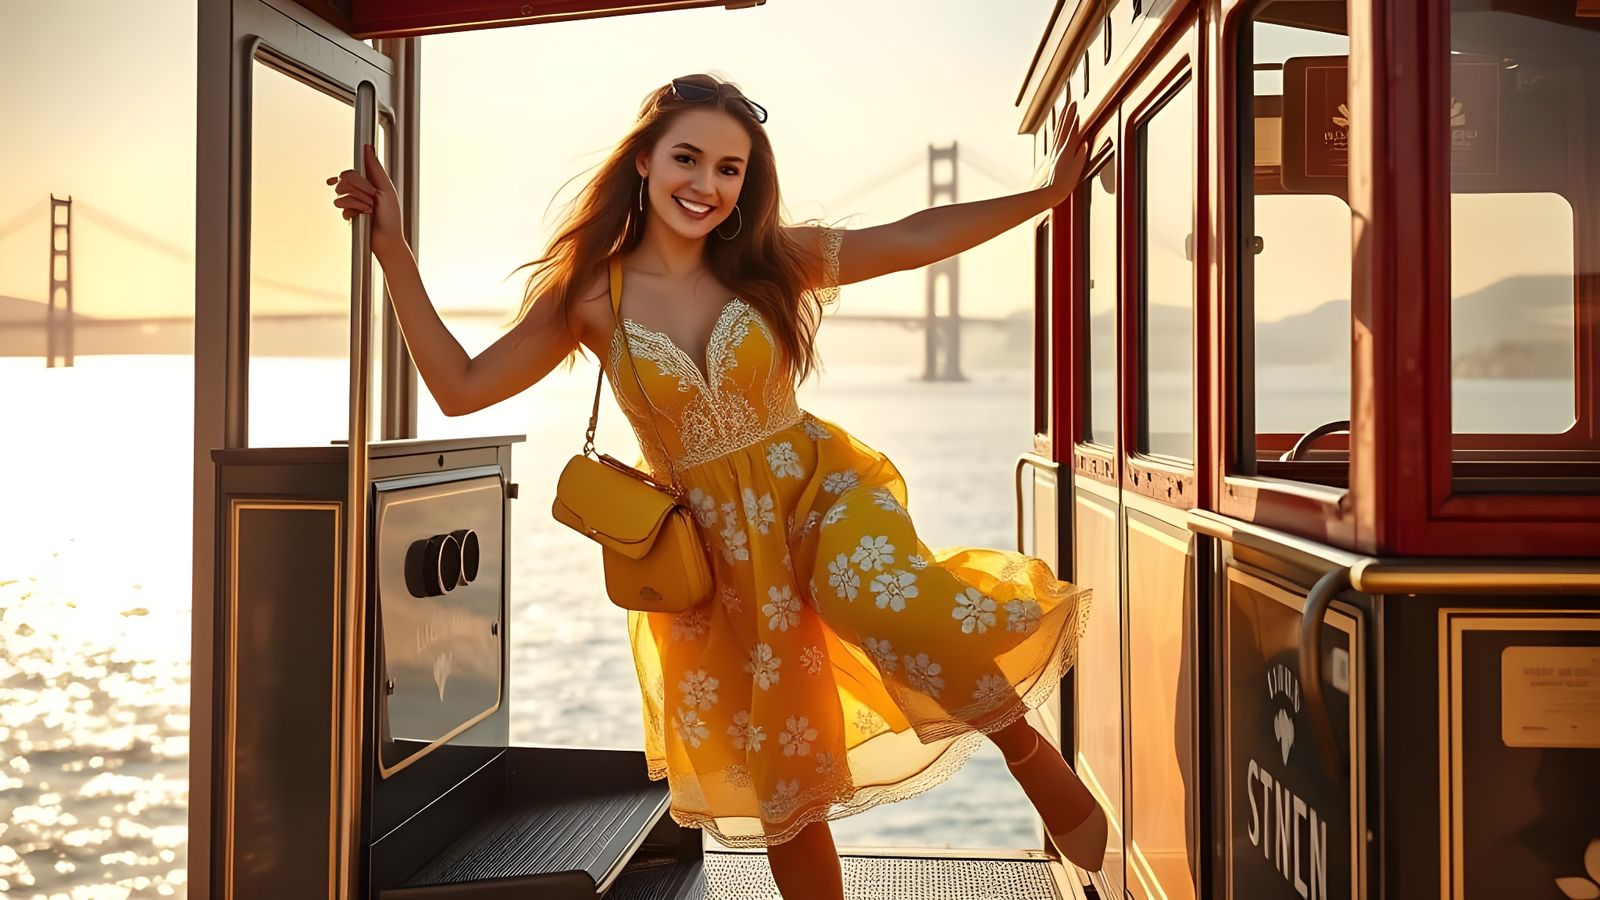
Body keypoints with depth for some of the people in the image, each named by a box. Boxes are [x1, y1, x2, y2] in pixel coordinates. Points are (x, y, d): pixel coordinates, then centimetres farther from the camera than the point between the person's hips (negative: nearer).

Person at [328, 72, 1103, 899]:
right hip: (711, 548, 1)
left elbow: (915, 239, 1)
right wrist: (394, 252, -7)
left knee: (890, 607, -34)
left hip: (818, 489, -1)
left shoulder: (772, 261, -1)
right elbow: (461, 389, -3)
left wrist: (1046, 192, -1)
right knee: (783, 785, 9)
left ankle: (1028, 752, -8)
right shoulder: (591, 296, -3)